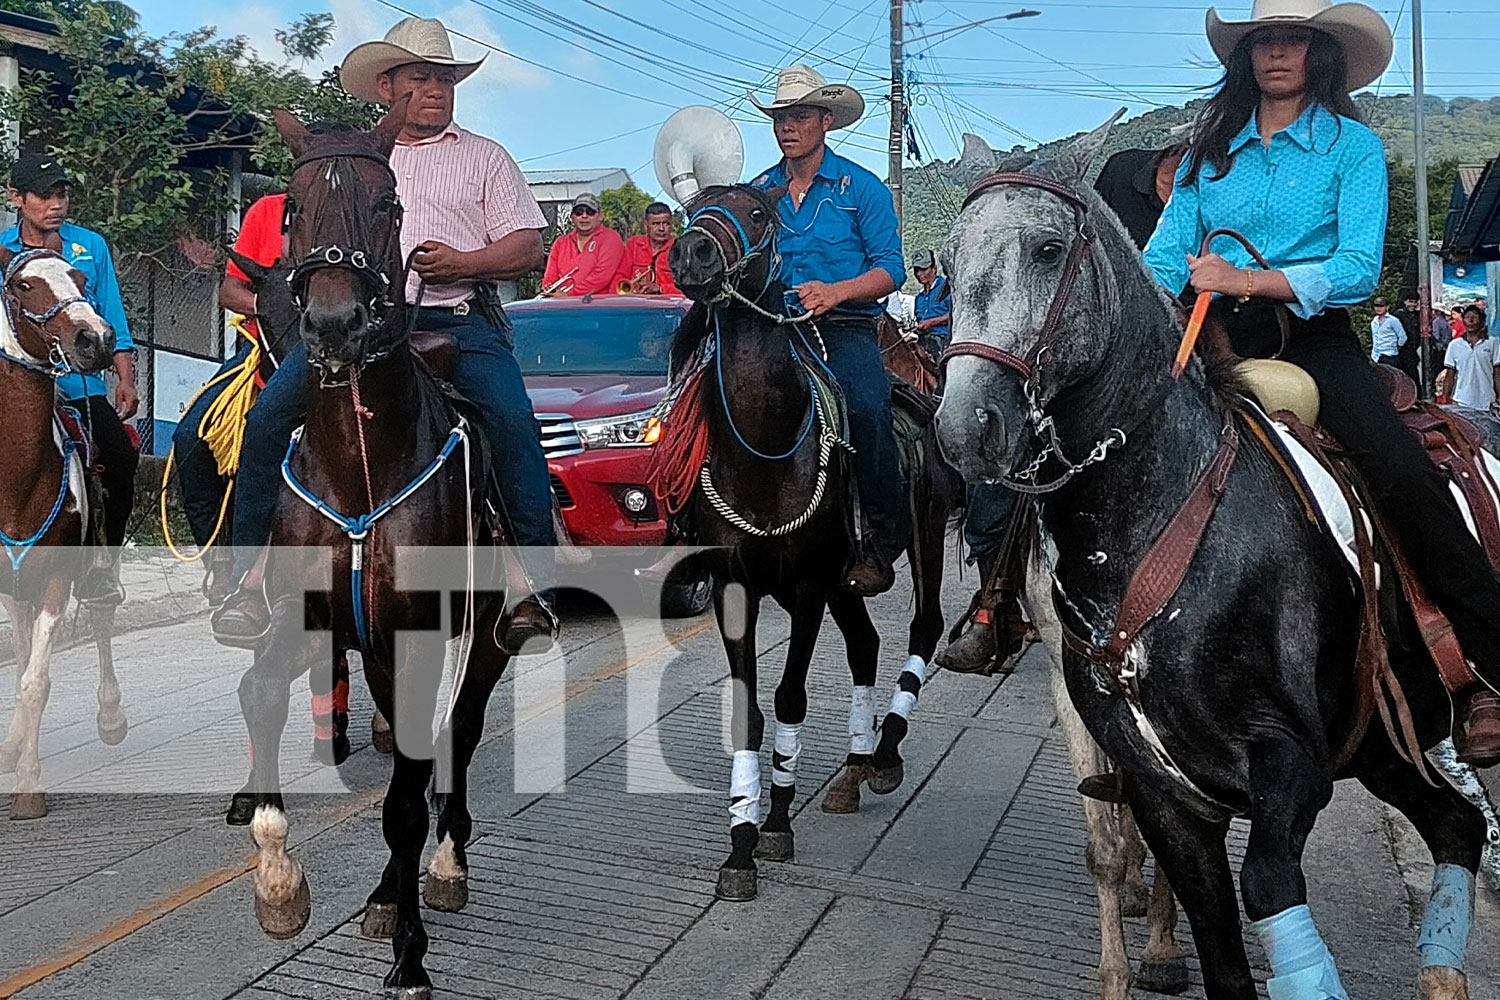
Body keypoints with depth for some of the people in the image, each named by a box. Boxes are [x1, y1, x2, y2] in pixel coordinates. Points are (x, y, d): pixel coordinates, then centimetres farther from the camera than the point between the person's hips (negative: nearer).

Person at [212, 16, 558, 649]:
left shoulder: (484, 158, 18)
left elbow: (527, 247, 8)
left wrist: (462, 262, -10)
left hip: (459, 319, -1)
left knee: (513, 423, -28)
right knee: (268, 414, -17)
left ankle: (535, 581, -22)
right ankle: (251, 576, -9)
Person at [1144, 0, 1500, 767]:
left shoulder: (1353, 145, 5)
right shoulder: (1212, 148, 15)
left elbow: (1359, 268, -8)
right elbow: (1166, 254, 6)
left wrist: (1249, 280, -21)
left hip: (1311, 335, -3)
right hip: (1216, 336, 3)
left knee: (1399, 466, -26)